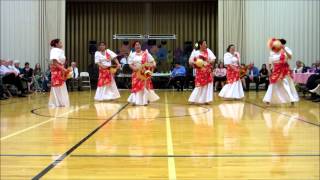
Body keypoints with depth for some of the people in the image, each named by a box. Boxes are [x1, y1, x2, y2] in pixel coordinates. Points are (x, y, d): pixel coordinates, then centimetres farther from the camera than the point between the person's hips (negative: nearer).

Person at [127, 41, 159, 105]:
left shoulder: (145, 53, 0)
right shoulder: (132, 55, 3)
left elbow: (152, 60, 1)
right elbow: (130, 64, 1)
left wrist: (153, 64, -19)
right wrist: (133, 67, -18)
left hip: (145, 73, 0)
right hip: (136, 73, 0)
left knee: (145, 86, 2)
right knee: (136, 86, -2)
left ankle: (145, 100, 11)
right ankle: (135, 100, 0)